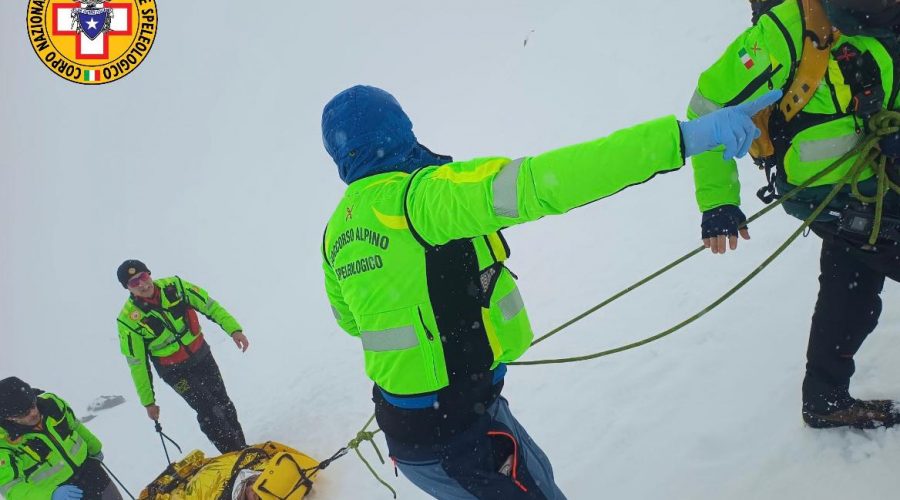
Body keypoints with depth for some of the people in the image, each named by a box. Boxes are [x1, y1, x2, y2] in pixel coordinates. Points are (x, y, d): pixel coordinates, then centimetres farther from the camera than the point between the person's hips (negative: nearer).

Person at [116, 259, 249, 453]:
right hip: (175, 371, -3)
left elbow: (209, 306, -3)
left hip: (202, 356, 3)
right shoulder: (129, 319, -18)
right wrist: (148, 401, -4)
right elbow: (137, 364, -10)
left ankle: (243, 450, 27)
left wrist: (234, 329, -13)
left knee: (224, 405, 11)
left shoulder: (174, 286, -14)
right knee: (209, 411, -15)